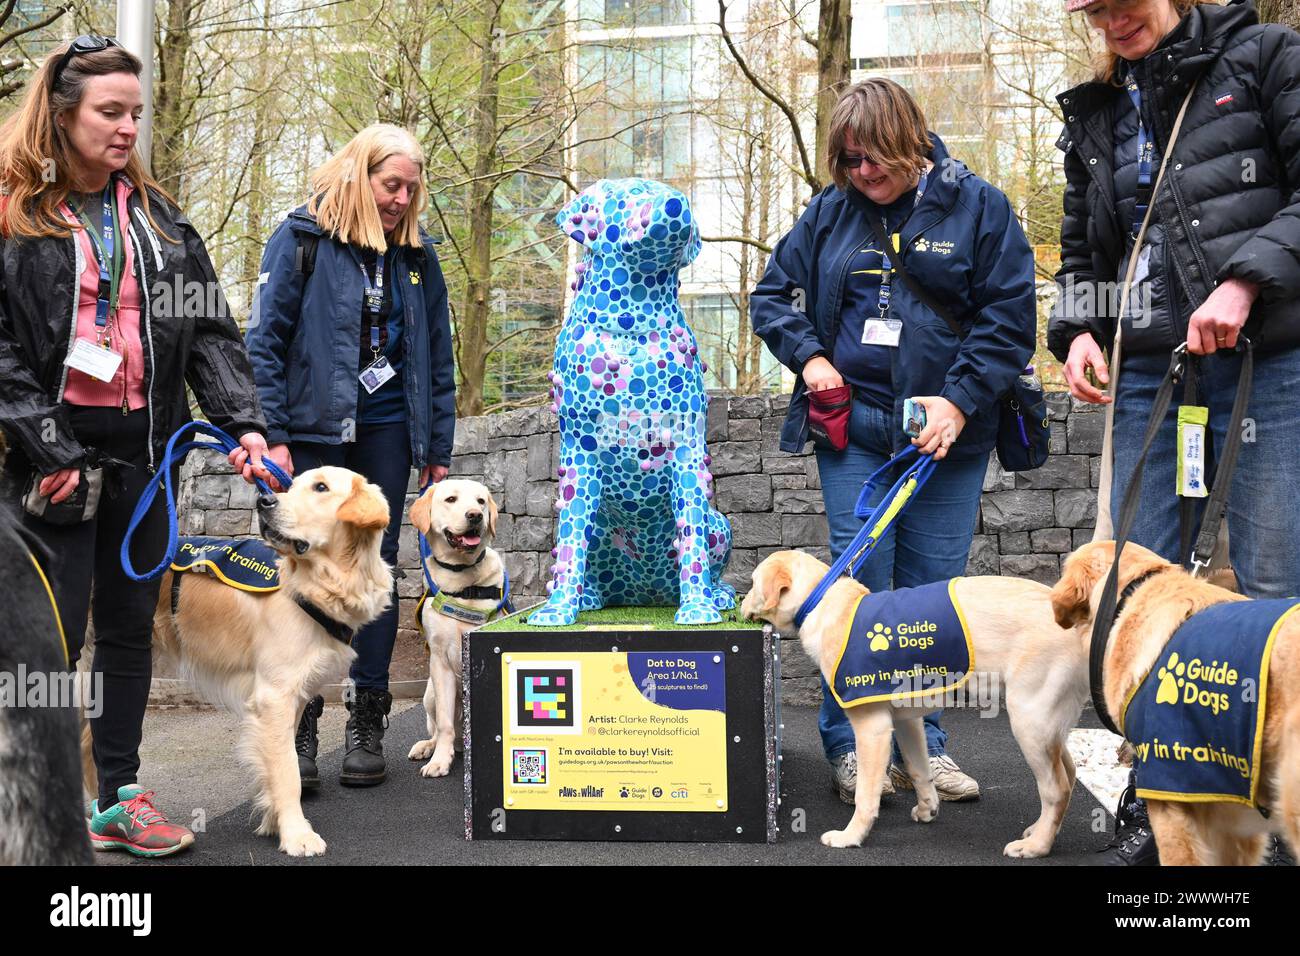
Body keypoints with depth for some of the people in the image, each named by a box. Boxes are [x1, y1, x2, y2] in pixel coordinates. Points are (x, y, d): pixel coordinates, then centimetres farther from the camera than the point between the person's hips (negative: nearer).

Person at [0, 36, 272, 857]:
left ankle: (120, 797, 23)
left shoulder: (158, 217, 10)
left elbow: (208, 329, 6)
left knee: (131, 626, 11)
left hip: (142, 448, 5)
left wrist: (244, 423, -7)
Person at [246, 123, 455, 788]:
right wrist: (272, 435, -12)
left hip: (386, 432, 3)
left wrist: (437, 448, 10)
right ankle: (299, 723, 5)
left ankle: (367, 725, 12)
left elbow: (438, 357, 14)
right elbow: (264, 341, -5)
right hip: (312, 430, -3)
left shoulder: (417, 256, 10)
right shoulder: (301, 240, -2)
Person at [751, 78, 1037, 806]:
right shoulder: (831, 212, 7)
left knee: (932, 587, 5)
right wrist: (808, 356, -2)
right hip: (853, 425, 1)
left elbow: (1010, 315, -3)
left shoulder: (978, 206, 0)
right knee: (859, 583, -1)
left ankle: (921, 744, 18)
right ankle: (851, 745, 10)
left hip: (948, 430, -1)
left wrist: (961, 399, -13)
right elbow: (774, 294, 16)